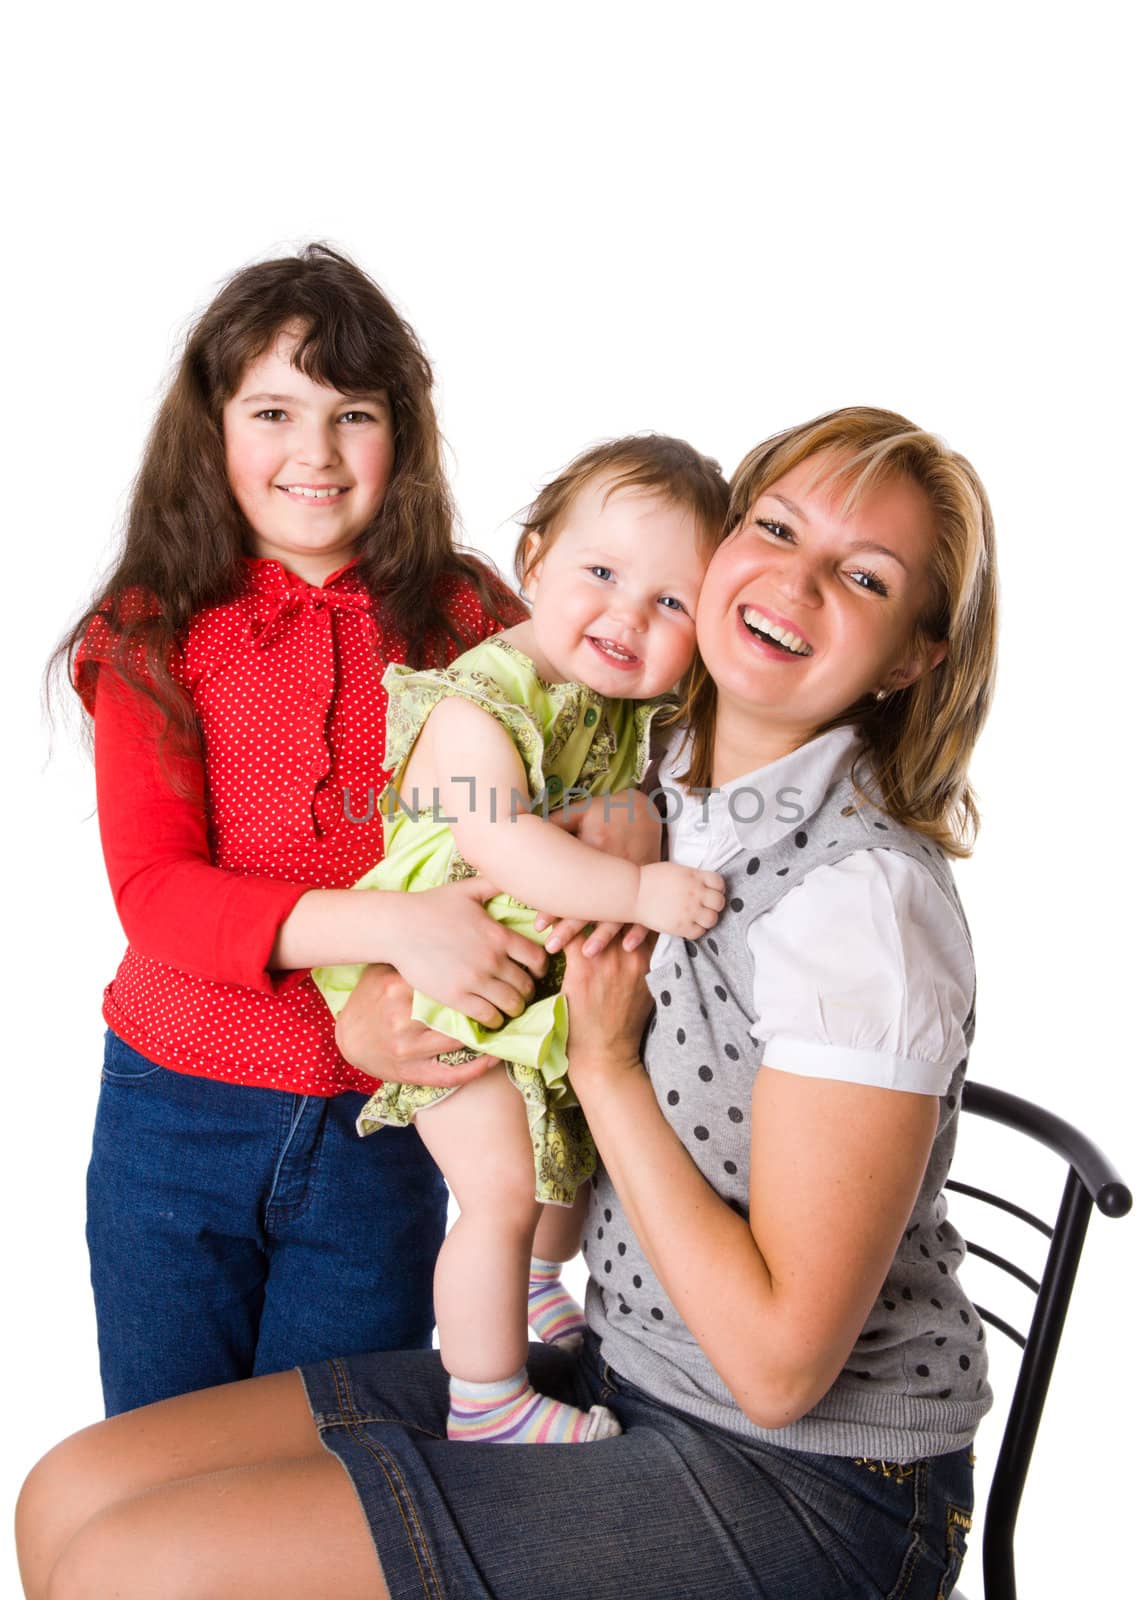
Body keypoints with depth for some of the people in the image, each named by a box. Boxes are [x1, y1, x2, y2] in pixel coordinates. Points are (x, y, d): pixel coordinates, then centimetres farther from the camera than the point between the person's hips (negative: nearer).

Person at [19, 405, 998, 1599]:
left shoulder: (868, 895, -22)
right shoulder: (657, 791, 1)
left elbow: (780, 1361, -21)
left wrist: (603, 1060, -17)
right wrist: (375, 1010, -8)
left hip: (807, 1481, -7)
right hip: (616, 1368, 7)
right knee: (72, 1493, 2)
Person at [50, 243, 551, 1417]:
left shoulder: (470, 626, -2)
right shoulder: (155, 634, -1)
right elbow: (151, 890, -12)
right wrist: (388, 924, -27)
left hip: (382, 1133, 0)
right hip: (175, 1114, 1)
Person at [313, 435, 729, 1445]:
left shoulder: (643, 710, 1)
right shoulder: (480, 704, -24)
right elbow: (497, 845, -36)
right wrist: (639, 890, -41)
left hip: (574, 983, 8)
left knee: (585, 1146, 22)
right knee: (503, 1188, -11)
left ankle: (537, 1284, 52)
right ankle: (487, 1401, 11)